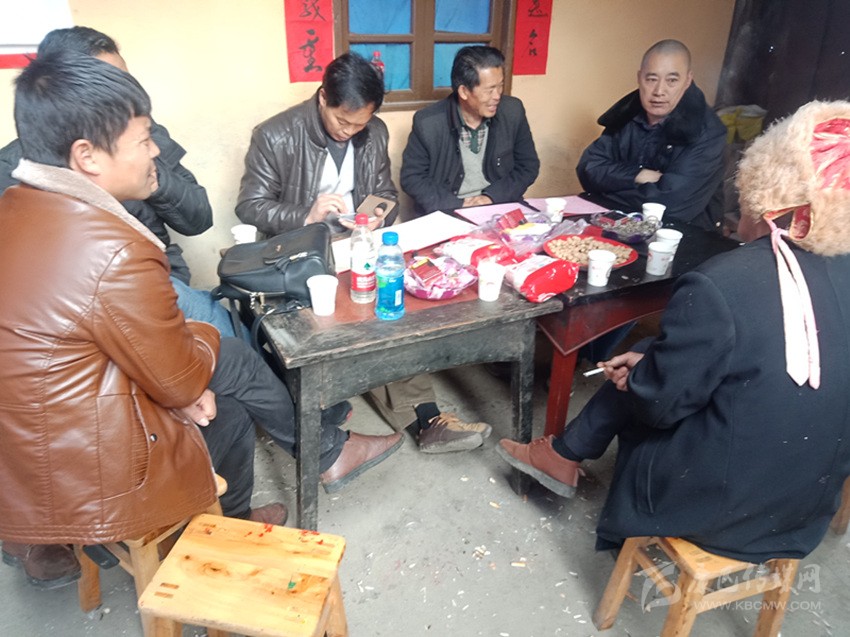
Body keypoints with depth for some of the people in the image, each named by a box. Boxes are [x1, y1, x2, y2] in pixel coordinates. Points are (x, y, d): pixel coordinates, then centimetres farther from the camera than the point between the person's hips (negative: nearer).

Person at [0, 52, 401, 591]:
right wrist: (201, 338, 5)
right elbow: (184, 379, -17)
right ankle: (328, 454, 27)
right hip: (82, 484, -8)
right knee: (234, 361, 5)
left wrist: (183, 383, 1)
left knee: (229, 409, 19)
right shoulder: (113, 252, -30)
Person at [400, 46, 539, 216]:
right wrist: (458, 205, -14)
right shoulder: (427, 123, -10)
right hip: (446, 214, -2)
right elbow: (412, 178, -4)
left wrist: (492, 197, -9)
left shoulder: (513, 112, -2)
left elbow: (528, 166, 6)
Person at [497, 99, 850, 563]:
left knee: (634, 386, 14)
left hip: (721, 503, -6)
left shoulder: (719, 286, -28)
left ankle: (563, 456, 37)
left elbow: (659, 400, -18)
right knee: (642, 367, 16)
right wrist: (649, 361, 6)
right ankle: (565, 455, 34)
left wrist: (638, 375, 4)